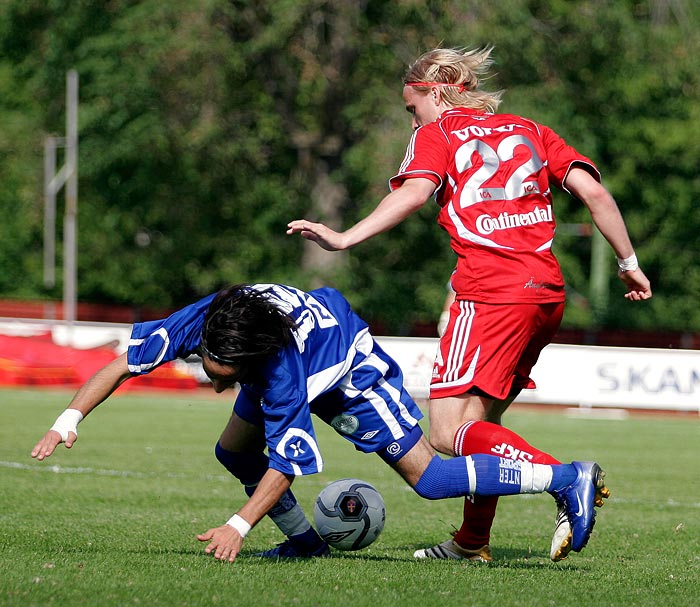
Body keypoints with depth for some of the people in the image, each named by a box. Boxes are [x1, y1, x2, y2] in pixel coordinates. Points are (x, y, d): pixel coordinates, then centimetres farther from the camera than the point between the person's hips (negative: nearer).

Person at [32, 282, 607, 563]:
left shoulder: (279, 370, -44)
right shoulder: (199, 322, -31)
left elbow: (289, 463, -39)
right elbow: (124, 363, -23)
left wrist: (239, 525, -45)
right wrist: (69, 421, -33)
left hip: (354, 370, -8)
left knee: (427, 476, -12)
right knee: (234, 452, 1)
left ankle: (569, 479, -8)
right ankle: (305, 540, 17)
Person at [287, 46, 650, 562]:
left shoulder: (436, 134, 8)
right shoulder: (528, 131, 22)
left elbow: (414, 192, -13)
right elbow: (592, 191, 11)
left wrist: (344, 239, -18)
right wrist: (629, 262, 16)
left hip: (493, 292, -7)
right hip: (548, 292, 7)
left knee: (449, 432, -11)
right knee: (479, 422, 17)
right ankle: (473, 541, 17)